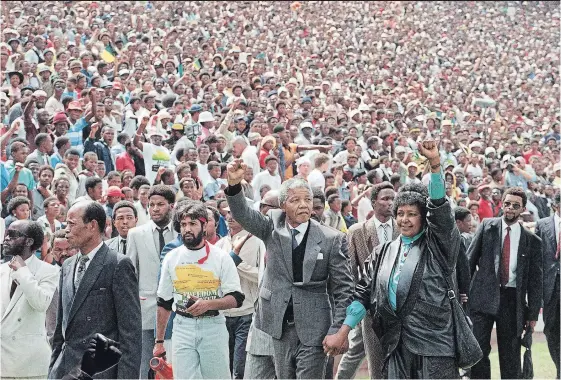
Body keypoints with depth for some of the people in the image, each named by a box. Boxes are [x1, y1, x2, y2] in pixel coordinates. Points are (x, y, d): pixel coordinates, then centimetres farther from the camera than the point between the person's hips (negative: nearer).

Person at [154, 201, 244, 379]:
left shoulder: (221, 257, -1)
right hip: (183, 328, 1)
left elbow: (236, 299, -3)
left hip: (213, 326, -1)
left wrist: (208, 304, -20)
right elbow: (164, 303, 13)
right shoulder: (171, 258, 7)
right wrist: (159, 341, 12)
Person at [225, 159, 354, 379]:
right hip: (280, 323, 3)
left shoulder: (331, 239, -6)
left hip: (313, 327, -3)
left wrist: (337, 330, -9)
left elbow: (343, 289, -4)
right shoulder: (273, 227, 2)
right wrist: (234, 185, -32)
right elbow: (243, 215, -13)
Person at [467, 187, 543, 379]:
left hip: (513, 300, 0)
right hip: (483, 296, 0)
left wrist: (533, 313, 3)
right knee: (478, 349, -1)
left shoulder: (532, 241, 4)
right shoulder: (487, 226, 5)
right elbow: (470, 260, 6)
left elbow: (536, 279, 6)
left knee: (510, 355, 5)